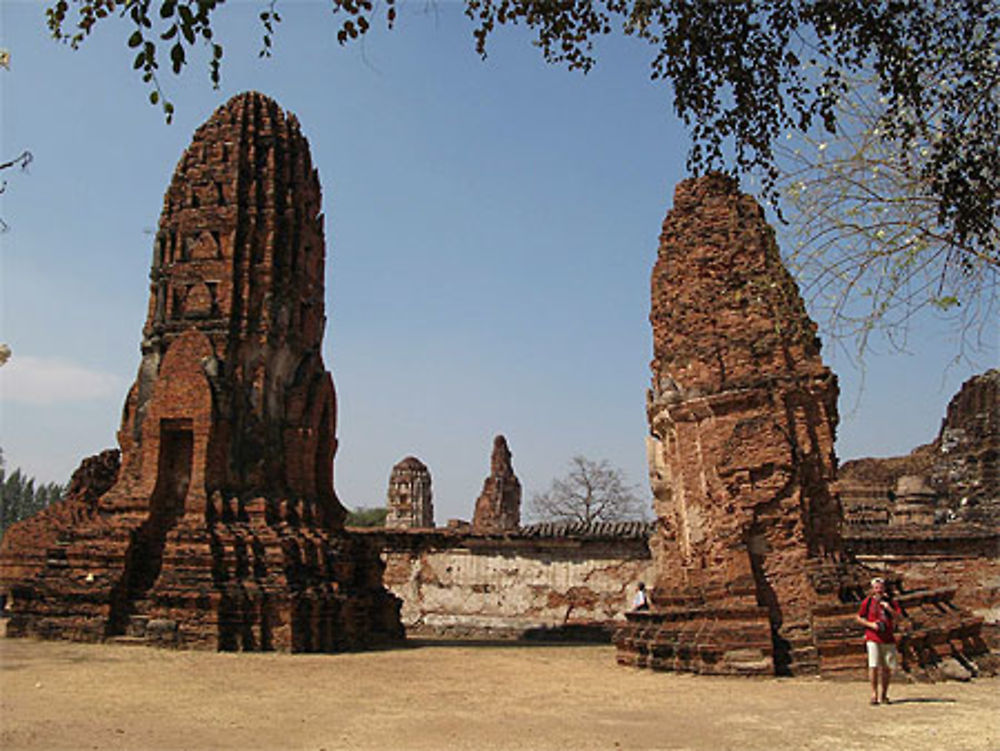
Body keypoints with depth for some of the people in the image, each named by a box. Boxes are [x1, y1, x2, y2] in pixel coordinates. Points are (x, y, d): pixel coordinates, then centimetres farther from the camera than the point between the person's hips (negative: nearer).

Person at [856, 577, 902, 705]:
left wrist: (888, 608, -17)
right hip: (873, 638, -2)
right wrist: (870, 624, -8)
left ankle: (884, 695, 16)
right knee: (873, 666, -11)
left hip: (888, 639, 2)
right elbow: (859, 618, 8)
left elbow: (898, 616, -3)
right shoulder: (867, 602, 3)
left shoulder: (889, 601, 8)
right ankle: (874, 694, -4)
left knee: (887, 668, 5)